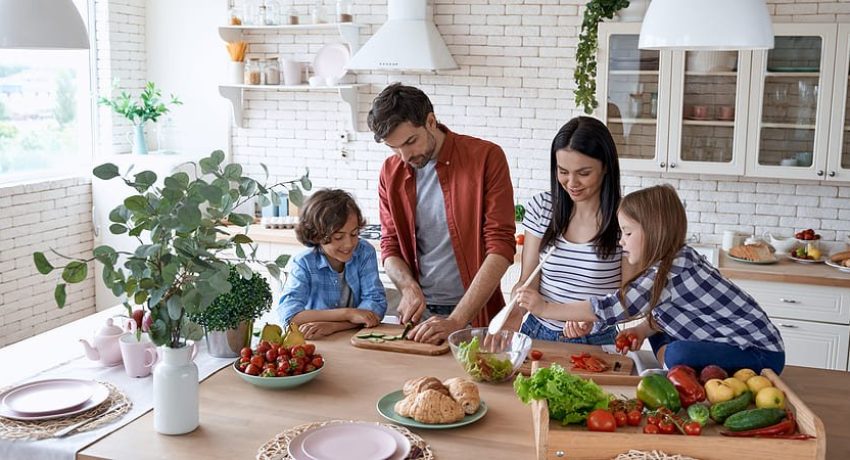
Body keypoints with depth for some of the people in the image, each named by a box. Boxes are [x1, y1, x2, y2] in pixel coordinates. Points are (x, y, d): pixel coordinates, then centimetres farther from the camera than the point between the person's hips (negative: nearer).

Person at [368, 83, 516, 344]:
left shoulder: (486, 158, -13)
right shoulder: (391, 173, 1)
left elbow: (501, 246, -17)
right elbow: (390, 246, 8)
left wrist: (456, 320, -23)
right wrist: (409, 288, -14)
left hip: (475, 312, -3)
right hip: (420, 311, 4)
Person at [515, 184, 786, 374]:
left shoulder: (673, 272, -23)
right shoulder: (677, 258, 5)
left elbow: (610, 309, -23)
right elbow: (664, 312, 13)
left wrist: (545, 308, -19)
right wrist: (643, 331, -7)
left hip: (762, 354, -10)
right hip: (743, 341, 10)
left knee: (680, 354, -29)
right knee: (662, 337, 14)